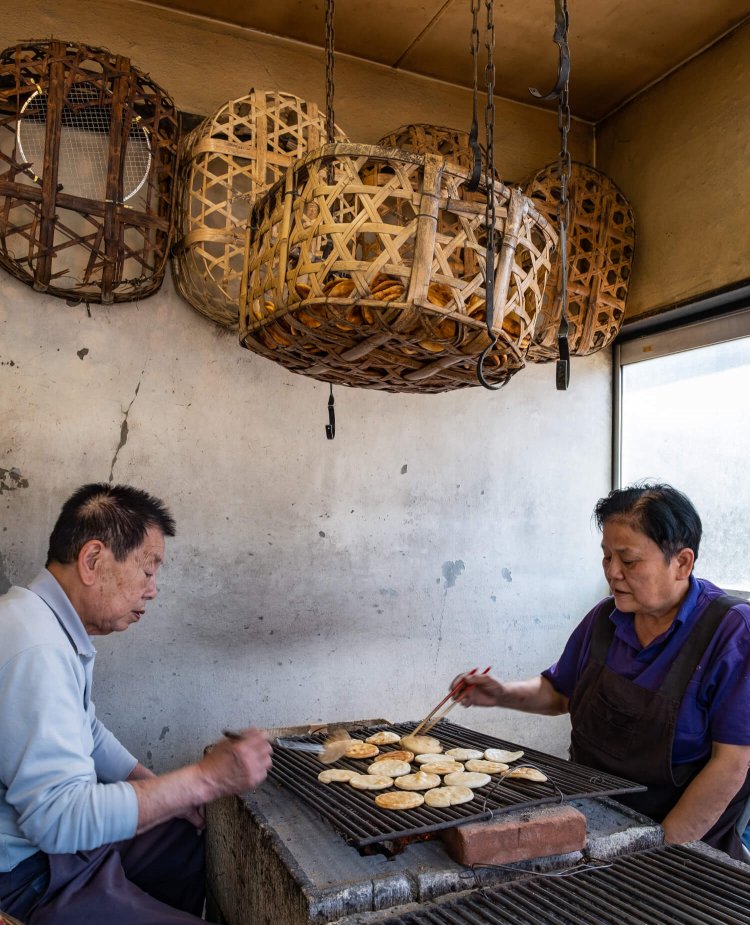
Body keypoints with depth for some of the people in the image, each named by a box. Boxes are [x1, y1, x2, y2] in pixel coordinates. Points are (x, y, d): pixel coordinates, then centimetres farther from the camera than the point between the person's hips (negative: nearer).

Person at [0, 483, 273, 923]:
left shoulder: (54, 625, 6)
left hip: (63, 834, 10)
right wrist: (204, 779, -26)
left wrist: (163, 791, 6)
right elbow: (59, 817, -32)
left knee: (202, 845, 15)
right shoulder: (35, 647, -29)